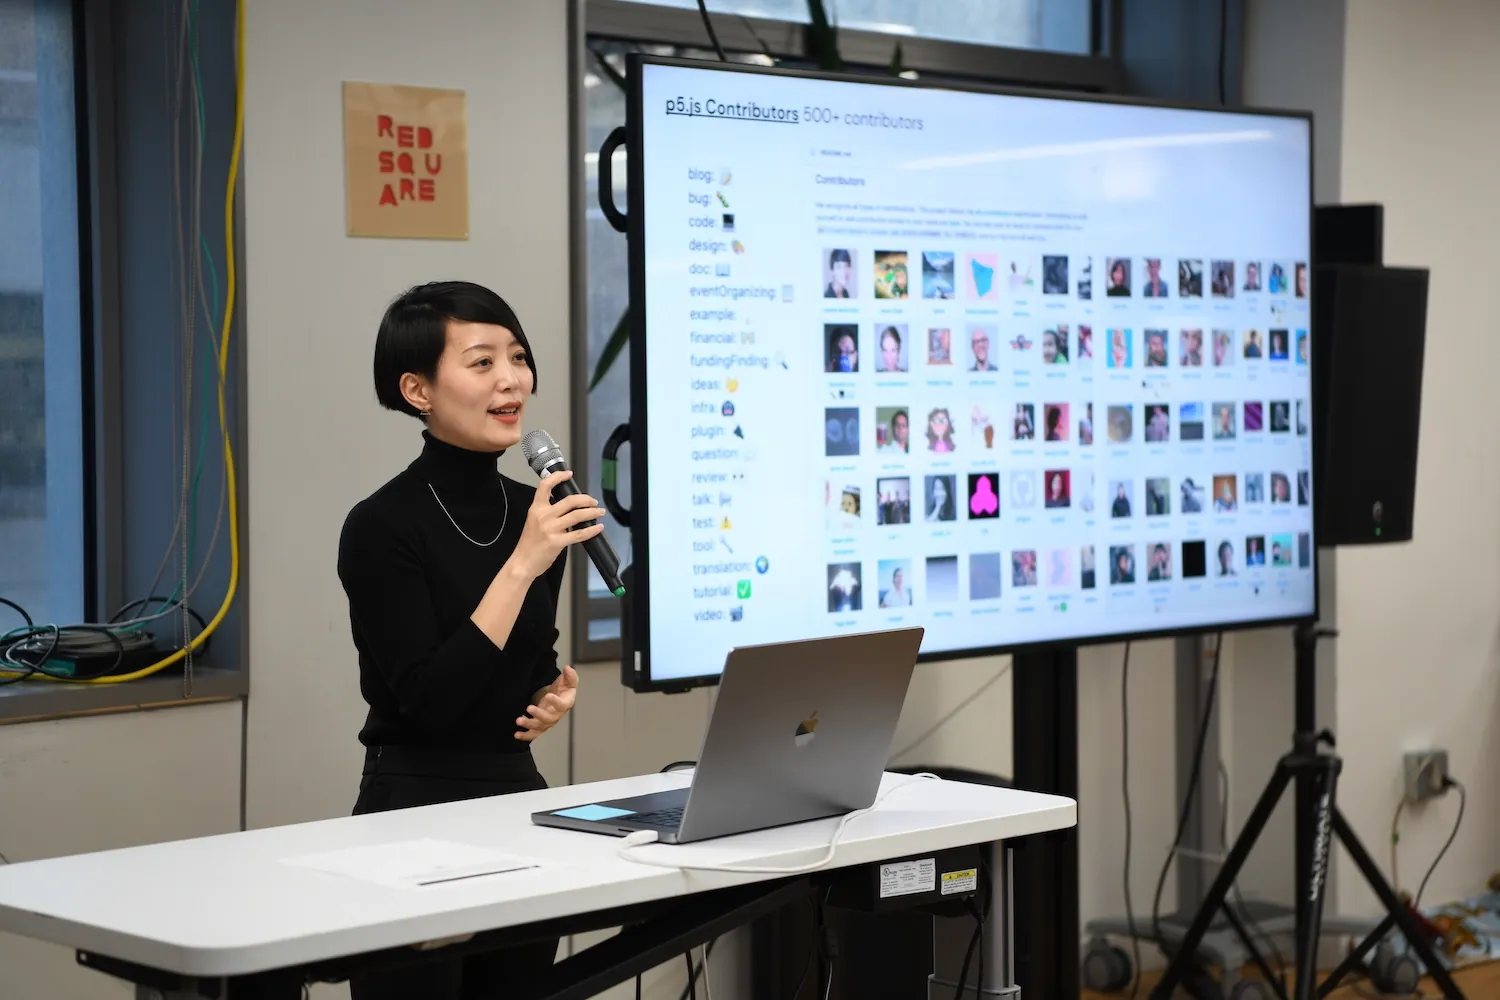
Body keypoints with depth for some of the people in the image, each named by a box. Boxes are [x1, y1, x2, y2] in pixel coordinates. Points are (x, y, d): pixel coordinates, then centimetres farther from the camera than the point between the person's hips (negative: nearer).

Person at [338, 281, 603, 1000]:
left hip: (521, 798, 7)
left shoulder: (535, 511, 7)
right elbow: (428, 698, -21)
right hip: (416, 811, -7)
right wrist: (520, 565, -23)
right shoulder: (383, 527, -14)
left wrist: (553, 697, 0)